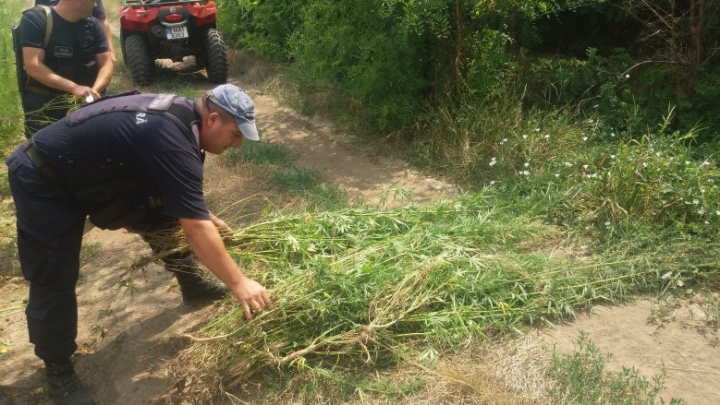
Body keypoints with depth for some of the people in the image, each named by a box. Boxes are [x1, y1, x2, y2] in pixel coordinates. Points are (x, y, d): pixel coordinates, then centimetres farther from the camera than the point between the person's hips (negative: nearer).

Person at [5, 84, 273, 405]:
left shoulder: (181, 115, -4)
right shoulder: (172, 140, -34)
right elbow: (195, 229, -33)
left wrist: (206, 218, 14)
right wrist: (239, 283, -27)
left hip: (93, 173, 9)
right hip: (44, 181, -9)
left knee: (164, 219, 10)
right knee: (54, 282, -5)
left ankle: (192, 284, 30)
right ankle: (57, 369, 14)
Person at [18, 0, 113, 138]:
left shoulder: (92, 25, 4)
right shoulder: (35, 19, -10)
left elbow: (106, 64, -3)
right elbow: (33, 66, -20)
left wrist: (93, 91, -24)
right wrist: (73, 87, -32)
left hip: (85, 101, 3)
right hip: (44, 103, -3)